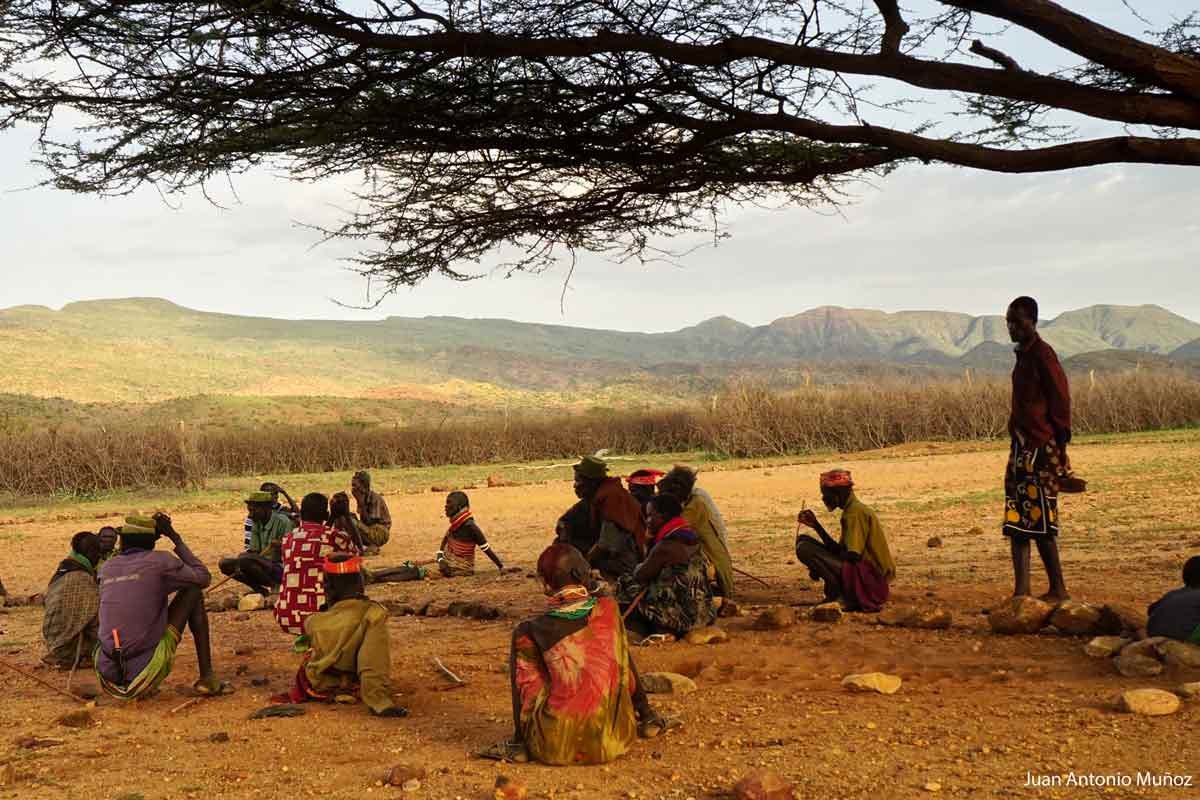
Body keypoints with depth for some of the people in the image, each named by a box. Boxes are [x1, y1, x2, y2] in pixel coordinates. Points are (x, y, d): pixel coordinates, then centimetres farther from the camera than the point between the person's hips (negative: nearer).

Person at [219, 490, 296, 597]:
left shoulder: (282, 521, -14)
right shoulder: (256, 523, 9)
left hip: (280, 569, -8)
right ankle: (262, 591, 1)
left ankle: (274, 586, -8)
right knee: (224, 564, -1)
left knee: (245, 561, -30)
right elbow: (253, 550, 9)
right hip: (263, 565, 8)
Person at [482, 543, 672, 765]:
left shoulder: (532, 631, -9)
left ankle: (520, 743, 9)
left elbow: (528, 683, 2)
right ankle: (646, 718, 37)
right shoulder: (608, 609, -1)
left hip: (557, 747, -3)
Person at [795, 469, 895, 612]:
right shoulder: (852, 509, 17)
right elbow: (839, 551, 18)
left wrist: (817, 567, -9)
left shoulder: (856, 512, -13)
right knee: (803, 541, 13)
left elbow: (853, 555, -21)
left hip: (868, 579, -10)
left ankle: (842, 597, -13)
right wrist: (816, 524, 18)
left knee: (804, 549, -18)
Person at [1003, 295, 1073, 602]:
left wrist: (1060, 450, -15)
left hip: (1040, 450, -9)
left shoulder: (1042, 354, -12)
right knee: (1017, 521, 7)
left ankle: (1058, 590, 4)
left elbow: (1061, 402, -14)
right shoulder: (1023, 354, 16)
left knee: (1039, 521, -5)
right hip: (1022, 449, 9)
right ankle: (1021, 591, 10)